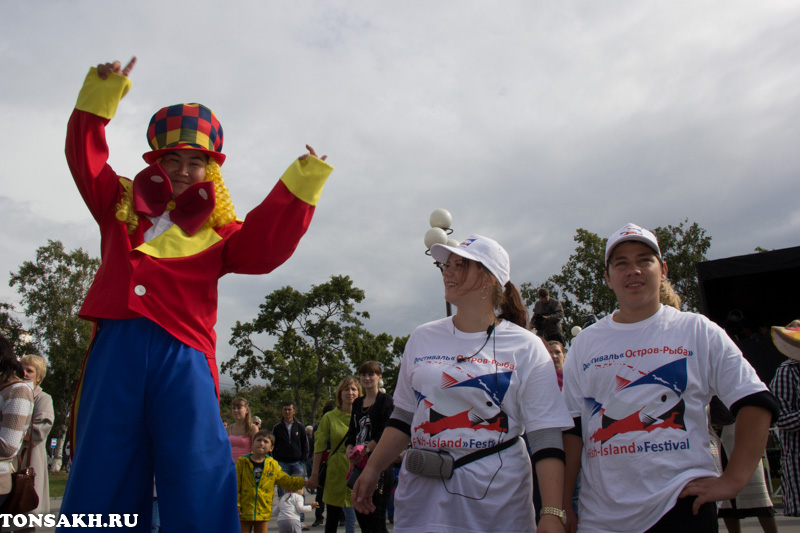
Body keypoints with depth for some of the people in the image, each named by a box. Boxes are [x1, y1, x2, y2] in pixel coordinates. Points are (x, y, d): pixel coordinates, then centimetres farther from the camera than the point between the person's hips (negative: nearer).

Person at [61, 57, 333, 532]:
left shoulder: (218, 229, 11)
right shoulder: (123, 204, 22)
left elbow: (263, 247, -4)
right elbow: (86, 158, 20)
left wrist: (300, 186, -8)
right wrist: (102, 94, 12)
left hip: (181, 352, -2)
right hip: (117, 346, 3)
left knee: (197, 479, -7)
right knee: (100, 478, 8)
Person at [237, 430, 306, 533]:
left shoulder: (273, 465, 5)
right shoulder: (242, 462, -3)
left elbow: (286, 481, 8)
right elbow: (236, 485, -3)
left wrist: (304, 482, -3)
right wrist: (236, 505, -10)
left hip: (263, 512, 2)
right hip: (245, 510, -2)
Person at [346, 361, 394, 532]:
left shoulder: (385, 400, -4)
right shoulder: (357, 403, 17)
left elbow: (385, 433, -12)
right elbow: (353, 431, 16)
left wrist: (364, 451, -17)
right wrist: (350, 451, -3)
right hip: (360, 464, 7)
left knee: (376, 517, -5)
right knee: (360, 512, 9)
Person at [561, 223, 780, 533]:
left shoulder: (698, 332, 3)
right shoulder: (585, 343, 7)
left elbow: (756, 402, 1)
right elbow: (572, 427, 7)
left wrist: (732, 480, -8)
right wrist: (562, 506, 3)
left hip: (681, 505, -1)